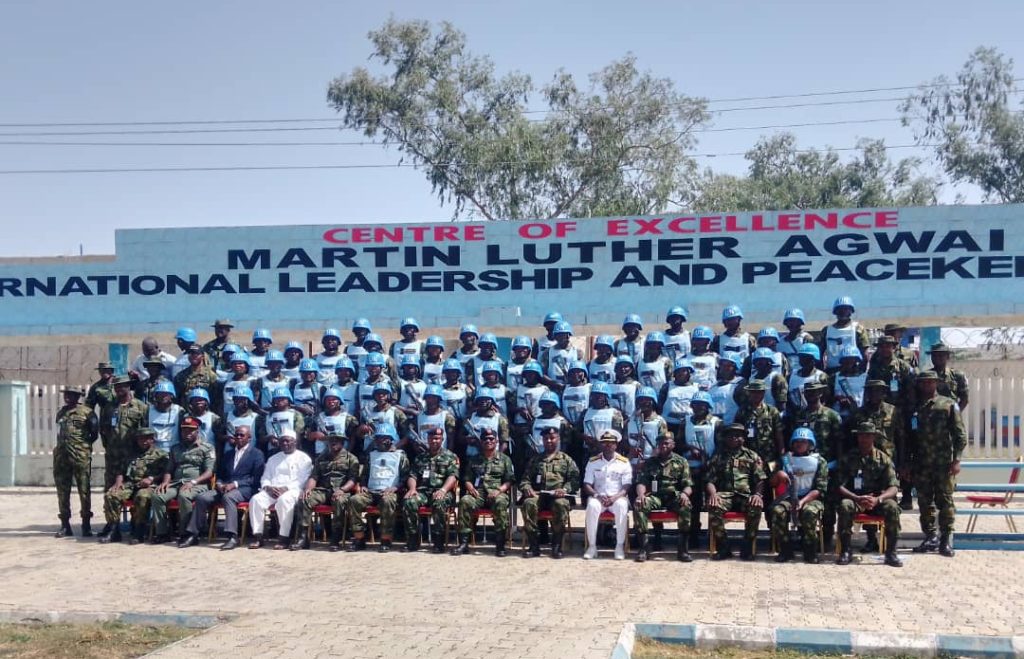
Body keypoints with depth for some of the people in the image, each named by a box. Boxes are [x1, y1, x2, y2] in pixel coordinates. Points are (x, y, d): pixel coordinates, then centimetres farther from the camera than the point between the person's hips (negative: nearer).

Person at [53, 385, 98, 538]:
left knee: (84, 491, -1)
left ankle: (86, 525, 4)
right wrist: (62, 446, 13)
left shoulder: (86, 412, -3)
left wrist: (85, 444, 1)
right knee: (62, 491, 6)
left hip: (81, 457, -6)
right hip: (61, 456, 6)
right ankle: (65, 525, 12)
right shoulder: (61, 412, 16)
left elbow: (95, 431, -3)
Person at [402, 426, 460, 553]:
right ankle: (412, 541, -20)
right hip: (422, 491, 3)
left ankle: (439, 542, -29)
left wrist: (443, 490, -21)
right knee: (409, 502, -29)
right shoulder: (420, 457, 24)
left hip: (441, 491, -3)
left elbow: (453, 476, -2)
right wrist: (412, 488, -6)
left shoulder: (450, 456, 11)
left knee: (439, 503, -39)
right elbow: (412, 475, 17)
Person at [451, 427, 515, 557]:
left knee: (500, 503, -39)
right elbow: (467, 478, 18)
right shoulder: (474, 459, 23)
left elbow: (509, 480, 8)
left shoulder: (505, 459, 16)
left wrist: (499, 490, -10)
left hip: (497, 493, -2)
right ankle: (464, 542, -30)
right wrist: (470, 488, -4)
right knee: (464, 501, -32)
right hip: (478, 493, 2)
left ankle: (500, 544, -36)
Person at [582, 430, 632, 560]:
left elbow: (627, 487, 0)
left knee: (622, 506, -35)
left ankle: (620, 546, -27)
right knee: (592, 505, -34)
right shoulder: (593, 462, 8)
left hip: (617, 497, -1)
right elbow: (587, 485, 4)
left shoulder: (624, 462, 5)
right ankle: (592, 546, -27)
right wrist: (597, 495, -16)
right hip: (598, 497, 1)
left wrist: (615, 497, -18)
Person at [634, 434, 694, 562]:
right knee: (639, 505, -32)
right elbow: (641, 481, 7)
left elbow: (688, 484, 6)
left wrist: (685, 493, -18)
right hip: (655, 496, 1)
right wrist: (641, 494, -17)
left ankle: (683, 549, -28)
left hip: (674, 496, -1)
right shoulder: (650, 462, 15)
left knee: (686, 506, -36)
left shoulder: (681, 462, 13)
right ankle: (642, 548, -28)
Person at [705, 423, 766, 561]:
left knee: (756, 507, -35)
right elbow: (710, 480, 10)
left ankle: (747, 547, -19)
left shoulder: (752, 456, 18)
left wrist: (758, 494, -11)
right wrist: (713, 494, -12)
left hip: (746, 495, 0)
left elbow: (760, 480, 10)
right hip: (724, 494, 0)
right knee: (714, 506, -35)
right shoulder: (718, 456, 19)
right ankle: (723, 548, -21)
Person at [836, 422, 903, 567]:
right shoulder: (848, 458, 3)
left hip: (877, 499, 1)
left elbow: (893, 488, -4)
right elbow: (840, 486, -4)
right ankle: (845, 551, -24)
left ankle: (891, 553, -21)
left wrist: (878, 499, -25)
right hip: (854, 498, 0)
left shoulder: (883, 459, 3)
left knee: (892, 507, -31)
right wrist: (857, 498, -24)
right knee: (845, 506, -34)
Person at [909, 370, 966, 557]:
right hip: (921, 464, 3)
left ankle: (946, 540, 1)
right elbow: (908, 437, 13)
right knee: (924, 502, 6)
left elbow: (960, 435, -1)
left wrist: (956, 460, -9)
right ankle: (930, 538, 15)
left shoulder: (949, 405, 2)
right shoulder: (914, 408, 11)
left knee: (945, 501, -3)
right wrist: (907, 463, 8)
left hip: (944, 464, -3)